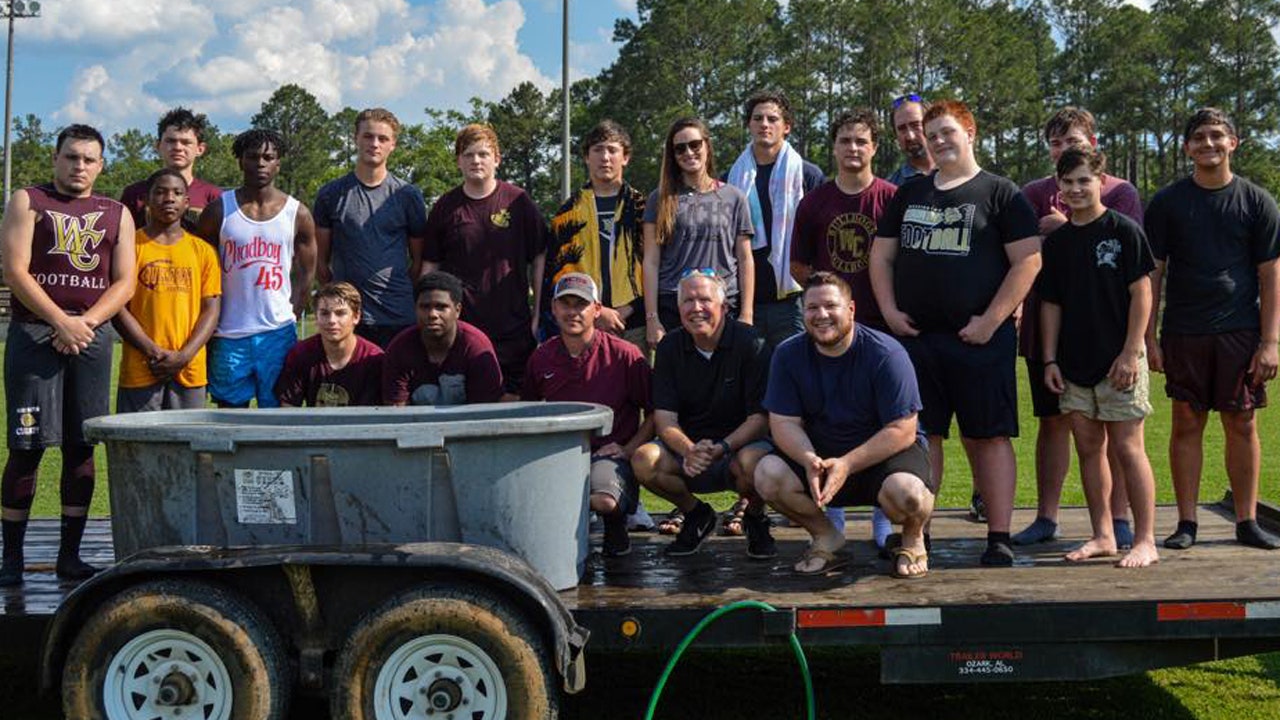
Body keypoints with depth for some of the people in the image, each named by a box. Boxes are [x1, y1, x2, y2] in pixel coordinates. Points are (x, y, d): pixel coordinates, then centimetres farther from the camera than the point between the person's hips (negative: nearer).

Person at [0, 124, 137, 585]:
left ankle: (70, 555, 10)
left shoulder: (117, 214, 15)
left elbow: (124, 283, 7)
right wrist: (61, 322, -13)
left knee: (81, 446, 3)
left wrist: (85, 322, -9)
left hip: (92, 335, 3)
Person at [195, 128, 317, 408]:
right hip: (228, 334, 0)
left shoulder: (297, 214, 4)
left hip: (277, 333, 0)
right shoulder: (220, 210, 3)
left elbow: (305, 275, 10)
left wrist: (289, 317, 3)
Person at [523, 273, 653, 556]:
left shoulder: (624, 355, -4)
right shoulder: (541, 358, 8)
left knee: (604, 501, -37)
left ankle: (616, 525, 4)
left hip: (609, 454, -3)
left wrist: (629, 449, -9)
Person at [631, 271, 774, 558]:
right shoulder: (670, 347, 1)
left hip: (740, 443, -3)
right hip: (687, 445, 3)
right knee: (643, 460, -26)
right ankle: (696, 514, 6)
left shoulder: (750, 343, -10)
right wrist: (689, 451, -27)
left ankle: (755, 517, 1)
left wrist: (721, 448, -29)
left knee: (753, 462, -37)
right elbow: (664, 418, -5)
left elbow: (760, 417, -12)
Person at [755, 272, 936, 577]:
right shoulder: (788, 355, -5)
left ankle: (913, 538, 2)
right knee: (768, 474, -24)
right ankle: (825, 538, 3)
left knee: (906, 491, -37)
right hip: (820, 455, 4)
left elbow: (902, 431, -20)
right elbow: (784, 423, -8)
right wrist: (809, 460, -29)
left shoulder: (886, 354, -17)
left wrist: (847, 465, -29)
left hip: (886, 453, -3)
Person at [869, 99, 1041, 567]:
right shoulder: (909, 194, 17)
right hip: (914, 336, 4)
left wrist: (992, 320, -12)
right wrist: (889, 310, 4)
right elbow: (881, 255, 19)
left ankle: (999, 538, 4)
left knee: (988, 437, -1)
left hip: (979, 337, -4)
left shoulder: (1000, 192, 2)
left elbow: (1028, 261, -5)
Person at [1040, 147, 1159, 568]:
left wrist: (1130, 352, -12)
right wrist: (1050, 360, 7)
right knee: (1089, 449, 9)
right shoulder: (1056, 241, 9)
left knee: (1127, 447, -5)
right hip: (1074, 362, 5)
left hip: (1118, 360, -5)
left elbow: (1141, 294, -7)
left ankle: (1145, 541, 2)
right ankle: (1102, 537, 18)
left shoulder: (1124, 231, -4)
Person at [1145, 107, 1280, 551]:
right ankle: (1186, 523, 10)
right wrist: (1148, 339, -1)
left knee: (1242, 425, 4)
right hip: (1183, 332, 0)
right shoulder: (1167, 202, 5)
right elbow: (1152, 273, 5)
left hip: (1241, 331, 0)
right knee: (1187, 423, 3)